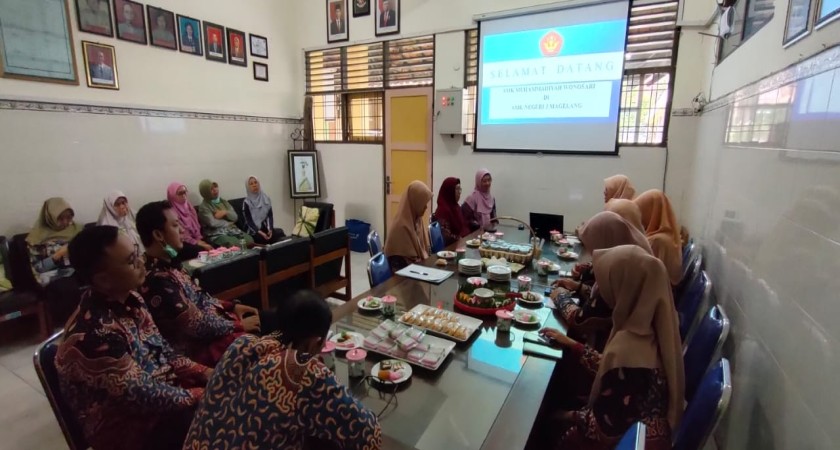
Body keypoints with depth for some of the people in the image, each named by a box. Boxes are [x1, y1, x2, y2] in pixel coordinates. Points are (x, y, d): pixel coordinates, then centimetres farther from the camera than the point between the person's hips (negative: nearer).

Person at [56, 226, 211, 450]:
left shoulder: (128, 298, -4)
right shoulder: (96, 334, -30)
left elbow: (163, 352, 4)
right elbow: (144, 396, -24)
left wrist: (208, 374, -6)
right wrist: (205, 396, -16)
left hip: (158, 390, 8)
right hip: (124, 425, -7)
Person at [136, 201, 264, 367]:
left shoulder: (169, 263, 4)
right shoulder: (157, 278, -26)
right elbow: (196, 325, -23)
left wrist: (232, 306, 4)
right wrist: (238, 325, -13)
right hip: (199, 345, -9)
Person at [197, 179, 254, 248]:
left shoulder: (223, 201, 17)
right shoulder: (203, 207, -1)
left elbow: (235, 217, 10)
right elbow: (212, 223, -13)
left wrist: (225, 212, -8)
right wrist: (228, 223, -1)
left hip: (232, 230, 5)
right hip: (217, 234, -5)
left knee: (250, 240, -24)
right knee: (236, 244, -34)